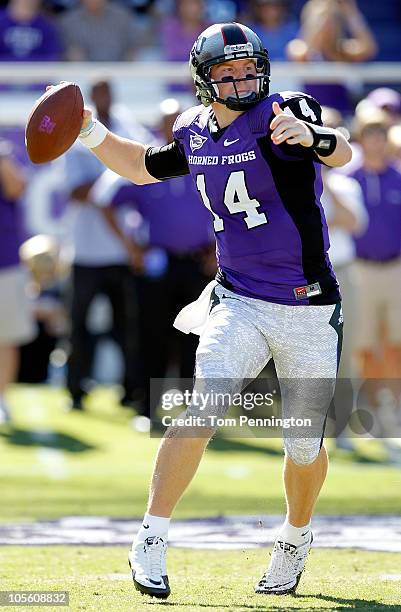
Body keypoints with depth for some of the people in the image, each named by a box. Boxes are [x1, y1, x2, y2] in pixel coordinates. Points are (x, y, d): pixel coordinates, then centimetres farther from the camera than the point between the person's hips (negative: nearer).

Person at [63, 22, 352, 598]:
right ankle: (151, 540, -14)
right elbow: (142, 167, 24)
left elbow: (341, 154, -31)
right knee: (200, 410, -19)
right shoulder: (195, 134, 4)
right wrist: (89, 131, 8)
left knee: (305, 446, 6)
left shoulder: (285, 112, -11)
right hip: (237, 305, 2)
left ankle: (296, 539, 34)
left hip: (310, 312, -2)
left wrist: (311, 136, -54)